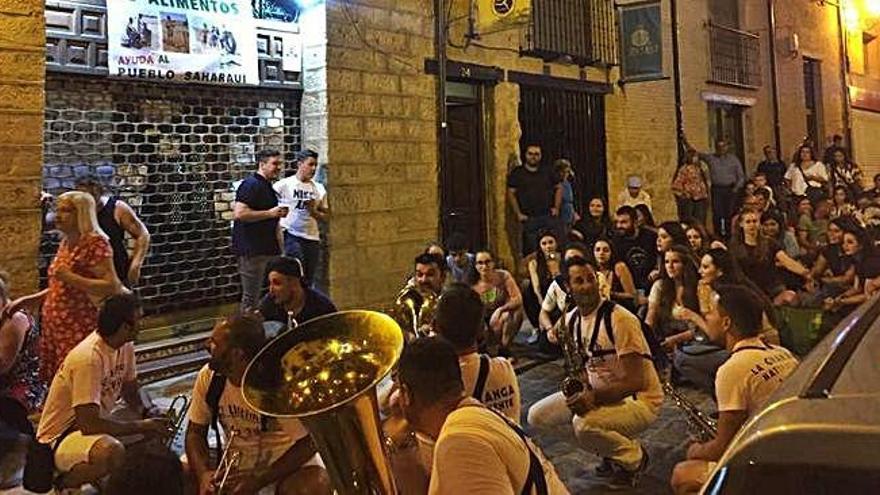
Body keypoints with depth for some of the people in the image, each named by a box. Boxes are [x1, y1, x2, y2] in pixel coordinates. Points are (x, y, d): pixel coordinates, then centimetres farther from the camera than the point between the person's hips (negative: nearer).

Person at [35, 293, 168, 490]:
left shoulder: (125, 346, -5)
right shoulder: (88, 358, -30)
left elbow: (132, 392, 9)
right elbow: (90, 424, -32)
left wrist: (150, 412, -12)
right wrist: (142, 426, -23)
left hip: (95, 422, 9)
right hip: (60, 438, -8)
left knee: (159, 424, -2)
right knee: (113, 451, -36)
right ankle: (67, 481, -6)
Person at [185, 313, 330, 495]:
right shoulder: (208, 377, -11)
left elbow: (307, 443, -21)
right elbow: (195, 431, -2)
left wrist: (258, 480, -26)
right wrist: (204, 474, -21)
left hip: (285, 459, -4)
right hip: (234, 459, 5)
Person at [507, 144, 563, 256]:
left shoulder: (549, 171, 12)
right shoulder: (516, 174, 6)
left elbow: (559, 188, 16)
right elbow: (511, 193, 3)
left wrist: (556, 207, 4)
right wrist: (518, 214, -5)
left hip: (549, 216, 2)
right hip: (529, 218, -2)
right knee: (530, 251, -3)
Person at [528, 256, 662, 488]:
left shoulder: (619, 319, -21)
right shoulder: (571, 319, 2)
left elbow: (635, 381, -23)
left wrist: (594, 397, -34)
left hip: (638, 399, -8)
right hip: (595, 393, 8)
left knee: (583, 425, -35)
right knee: (537, 416, -4)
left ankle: (634, 457, -2)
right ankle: (611, 448, 10)